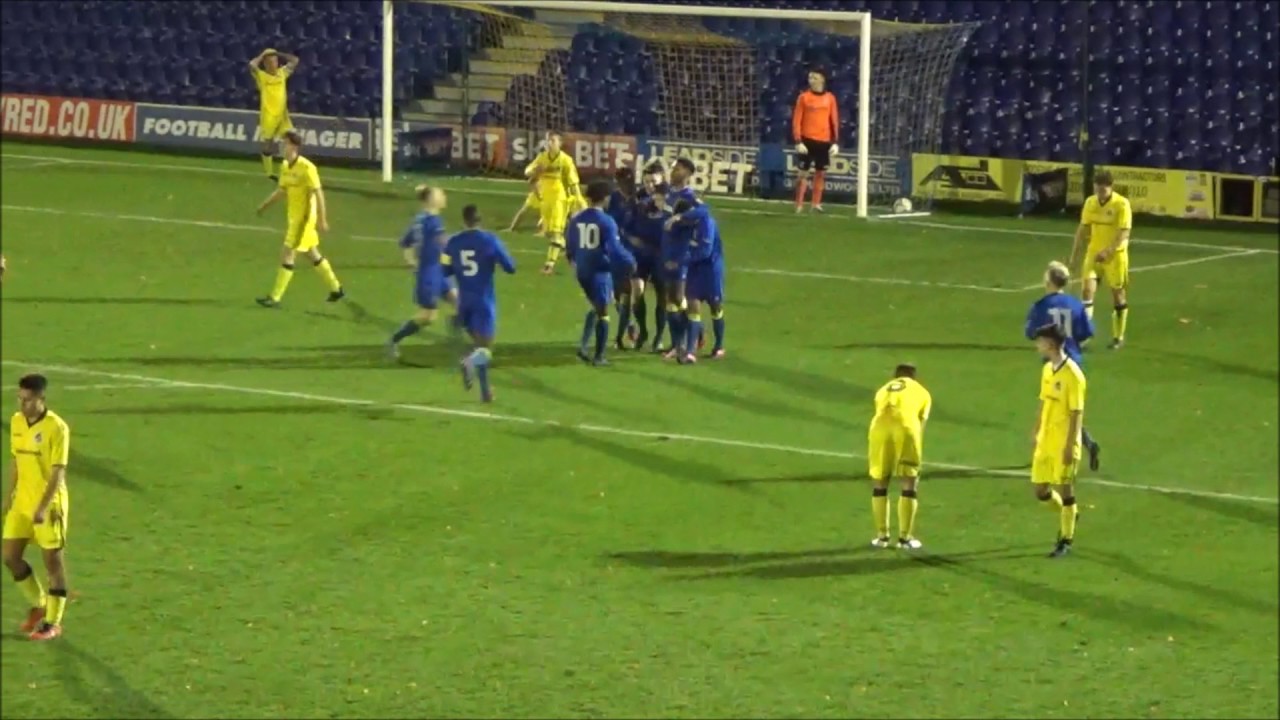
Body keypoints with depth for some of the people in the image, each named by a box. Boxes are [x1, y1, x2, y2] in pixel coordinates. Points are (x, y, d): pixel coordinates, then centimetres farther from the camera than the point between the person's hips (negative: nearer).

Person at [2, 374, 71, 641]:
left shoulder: (56, 428, -16)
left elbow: (58, 472, -18)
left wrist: (43, 507, -24)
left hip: (49, 505, -7)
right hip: (21, 502, 7)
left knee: (53, 561, 2)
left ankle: (53, 622, 12)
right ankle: (38, 605, 27)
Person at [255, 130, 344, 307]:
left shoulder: (306, 168, -20)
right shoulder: (285, 167, 5)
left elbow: (318, 194, -19)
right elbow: (282, 190, 19)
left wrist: (322, 220, -21)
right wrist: (265, 205, 12)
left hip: (304, 218, -9)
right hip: (293, 217, 9)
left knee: (287, 255, -8)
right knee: (313, 254, 17)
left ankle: (275, 297, -4)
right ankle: (336, 288, 30)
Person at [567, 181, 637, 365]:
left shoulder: (576, 220, 2)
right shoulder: (607, 222, -15)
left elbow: (571, 247, 10)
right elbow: (614, 249, -18)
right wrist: (630, 262, -2)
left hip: (582, 271, 6)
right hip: (600, 271, -6)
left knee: (595, 308, 24)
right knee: (603, 312, 5)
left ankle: (583, 345, 10)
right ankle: (599, 356, 7)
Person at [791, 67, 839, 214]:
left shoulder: (830, 98, 6)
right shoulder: (803, 97, 0)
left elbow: (834, 121, 8)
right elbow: (796, 120, -2)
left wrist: (834, 142, 2)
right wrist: (798, 141, -11)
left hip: (824, 141, 2)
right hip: (807, 140, -2)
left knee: (821, 173, 6)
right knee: (803, 173, -3)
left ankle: (816, 204, 13)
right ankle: (799, 206, 1)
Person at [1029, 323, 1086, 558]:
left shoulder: (1072, 375, -17)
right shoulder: (1047, 370, 8)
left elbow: (1076, 414, -17)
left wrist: (1070, 446, -18)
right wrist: (1036, 436, 16)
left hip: (1063, 445, -8)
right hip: (1045, 442, 8)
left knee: (1064, 489, 2)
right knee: (1040, 490, 11)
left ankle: (1066, 540, 13)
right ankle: (1068, 513, 37)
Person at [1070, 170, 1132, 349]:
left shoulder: (1122, 204, -14)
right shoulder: (1090, 202, 1)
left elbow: (1124, 234, -19)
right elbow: (1083, 229, 8)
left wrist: (1107, 251, -31)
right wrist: (1074, 255, 6)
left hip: (1115, 255, -4)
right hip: (1093, 253, 4)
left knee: (1118, 294, 6)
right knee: (1087, 290, -9)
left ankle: (1118, 338, 20)